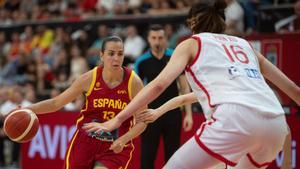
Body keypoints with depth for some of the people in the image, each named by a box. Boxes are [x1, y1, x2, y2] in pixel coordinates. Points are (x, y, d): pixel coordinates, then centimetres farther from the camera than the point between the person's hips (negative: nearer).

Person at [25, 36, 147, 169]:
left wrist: (124, 139, -20)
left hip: (115, 148, -2)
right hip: (85, 143, 2)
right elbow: (56, 103, 0)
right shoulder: (89, 78, -8)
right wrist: (27, 109, -12)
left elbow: (142, 121, -3)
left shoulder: (134, 82, -10)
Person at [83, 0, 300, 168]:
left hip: (236, 117, -5)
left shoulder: (192, 44, 20)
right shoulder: (244, 44, 32)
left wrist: (118, 119, 6)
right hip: (277, 123, 6)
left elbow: (159, 84, 6)